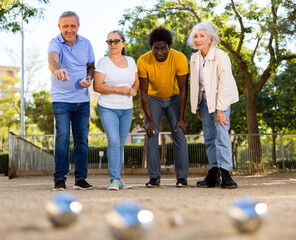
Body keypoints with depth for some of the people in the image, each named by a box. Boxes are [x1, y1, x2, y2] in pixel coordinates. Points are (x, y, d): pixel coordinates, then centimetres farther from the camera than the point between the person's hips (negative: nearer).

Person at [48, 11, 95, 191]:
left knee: (82, 138, 4)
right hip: (61, 99, -4)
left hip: (82, 100, 4)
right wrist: (57, 70, -54)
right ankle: (60, 179, -5)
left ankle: (81, 178, 10)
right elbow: (52, 60, -30)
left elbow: (91, 66, 16)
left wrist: (89, 78, -7)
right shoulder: (55, 43, -9)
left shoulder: (86, 44, 5)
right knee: (63, 137, -11)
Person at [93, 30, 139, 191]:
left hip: (127, 109, 5)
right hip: (108, 108, -4)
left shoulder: (130, 61, 9)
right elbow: (97, 86, -11)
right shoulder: (103, 62, -5)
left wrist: (134, 90, -4)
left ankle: (118, 179, 16)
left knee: (120, 145, 8)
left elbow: (136, 81, 19)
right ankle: (114, 180, -12)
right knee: (114, 142, -17)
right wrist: (119, 89, -19)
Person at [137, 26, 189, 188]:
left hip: (174, 98, 0)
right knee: (152, 135, -9)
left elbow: (183, 90, -19)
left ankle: (182, 177, -6)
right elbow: (143, 92, -17)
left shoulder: (179, 59, -27)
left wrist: (181, 118, -19)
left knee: (179, 134, -11)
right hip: (153, 99, 0)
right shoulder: (143, 61, -25)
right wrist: (150, 120, -21)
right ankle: (154, 177, -2)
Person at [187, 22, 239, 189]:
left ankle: (225, 175, -18)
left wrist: (220, 110, -19)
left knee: (221, 134, -16)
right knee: (209, 137, 3)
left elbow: (225, 84, -17)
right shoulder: (195, 59, 6)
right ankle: (213, 176, 4)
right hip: (204, 99, 6)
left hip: (221, 99, -6)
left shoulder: (220, 56, -14)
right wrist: (197, 108, 13)